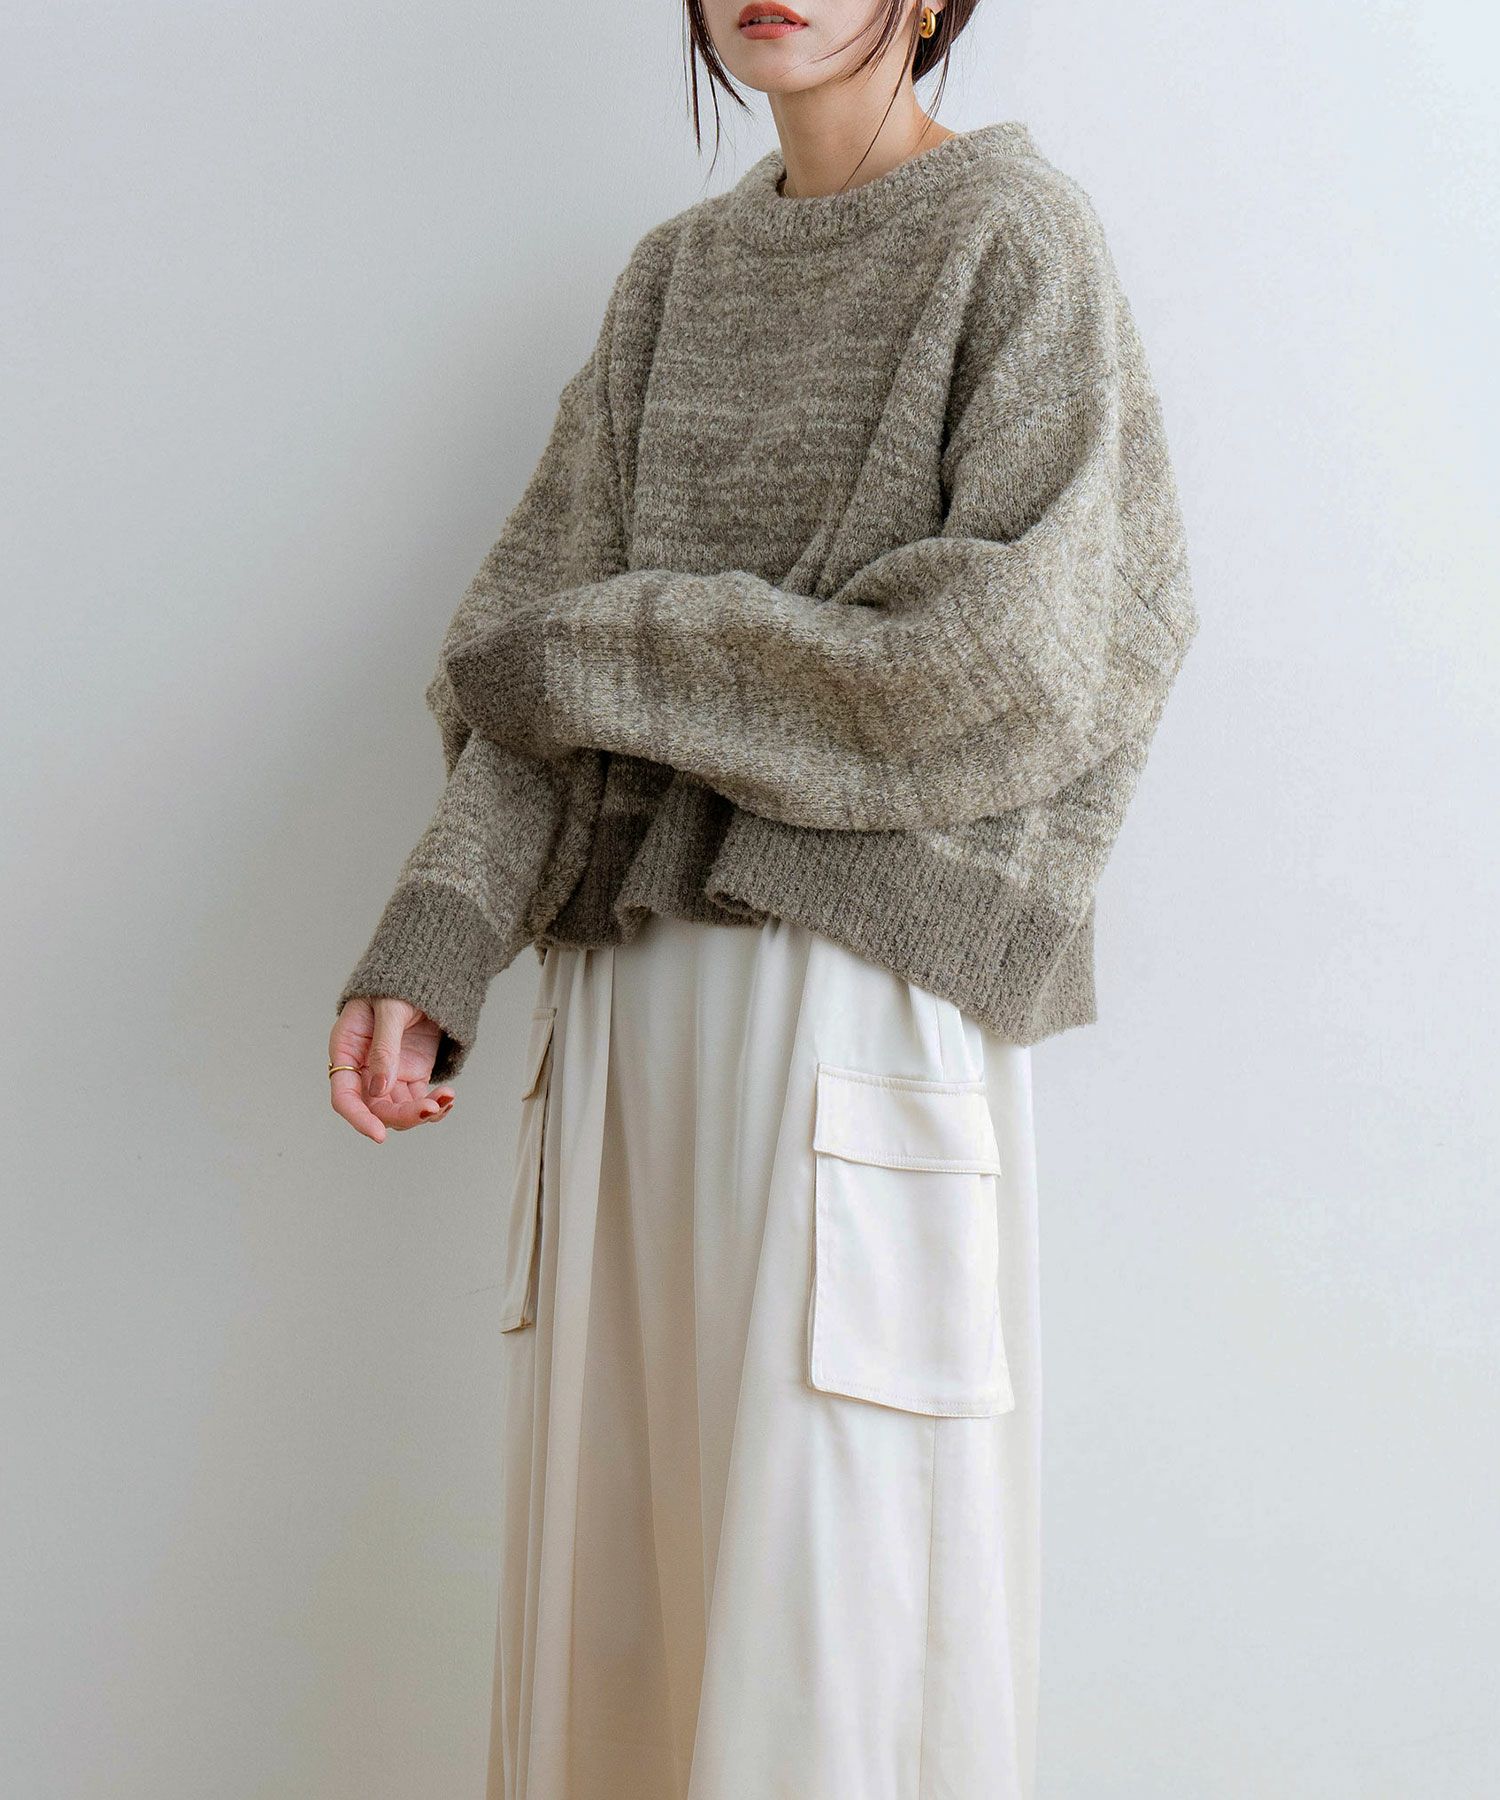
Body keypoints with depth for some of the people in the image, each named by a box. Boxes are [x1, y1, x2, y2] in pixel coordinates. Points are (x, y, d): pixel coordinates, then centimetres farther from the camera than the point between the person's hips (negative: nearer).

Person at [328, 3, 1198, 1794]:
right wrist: (426, 950, -5)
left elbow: (1015, 671, -12)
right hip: (633, 983, 6)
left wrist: (602, 656, -6)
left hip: (869, 977, -5)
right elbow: (542, 627, 10)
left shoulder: (1023, 238, 0)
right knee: (603, 1601, 11)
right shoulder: (674, 277, 17)